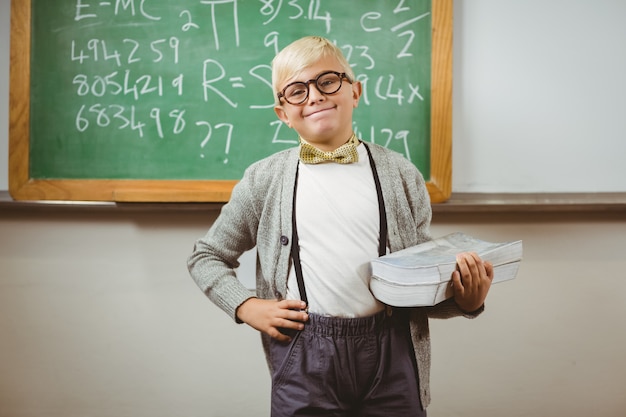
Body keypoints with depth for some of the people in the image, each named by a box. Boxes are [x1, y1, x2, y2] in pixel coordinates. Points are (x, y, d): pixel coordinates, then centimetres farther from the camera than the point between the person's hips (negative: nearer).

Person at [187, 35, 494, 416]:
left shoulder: (400, 173, 3)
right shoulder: (264, 179, 2)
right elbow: (206, 257, 12)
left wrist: (466, 302, -11)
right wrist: (246, 307, -3)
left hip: (392, 353, 1)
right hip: (304, 354, 0)